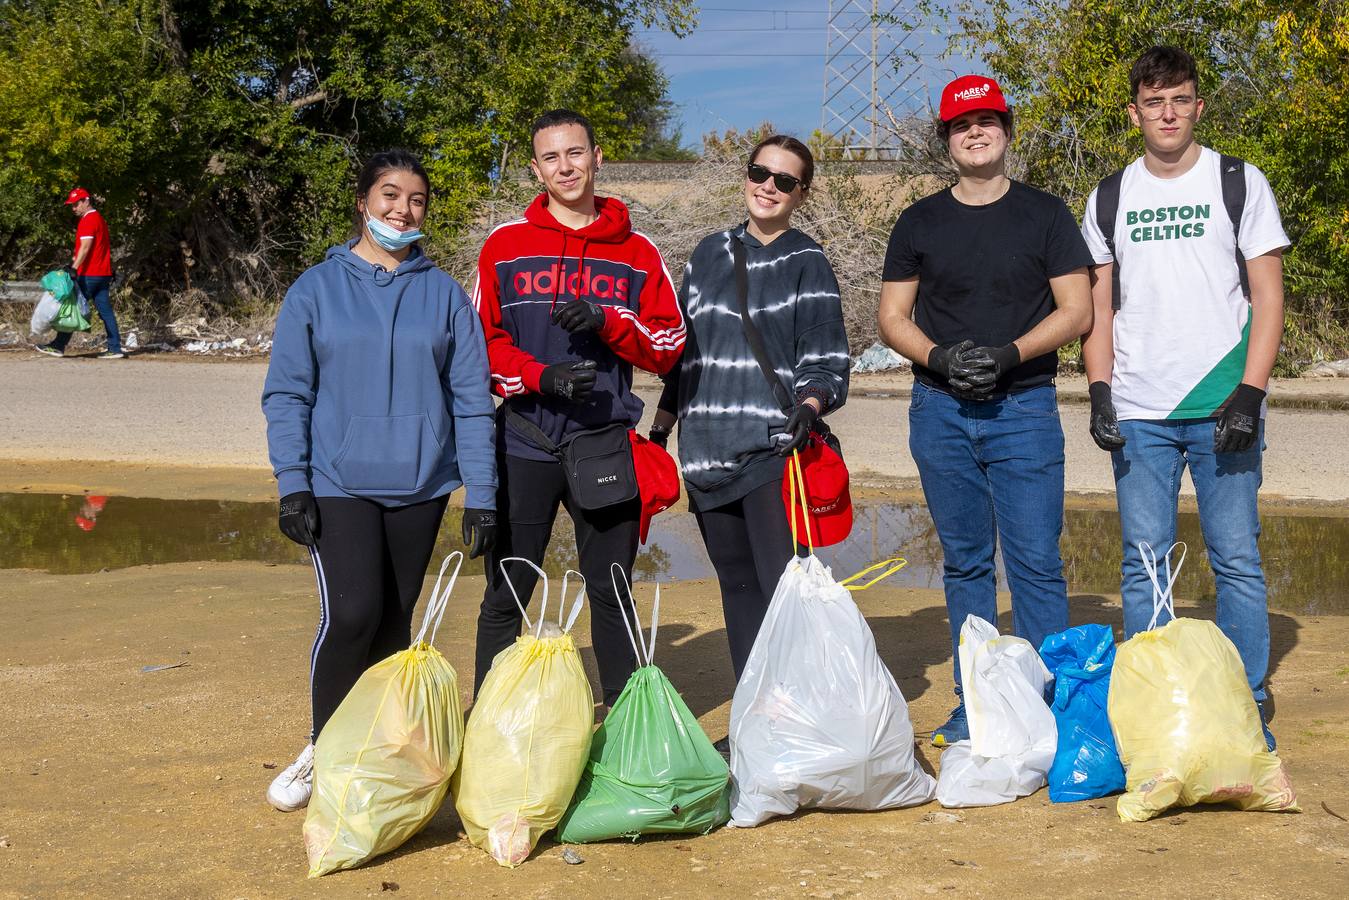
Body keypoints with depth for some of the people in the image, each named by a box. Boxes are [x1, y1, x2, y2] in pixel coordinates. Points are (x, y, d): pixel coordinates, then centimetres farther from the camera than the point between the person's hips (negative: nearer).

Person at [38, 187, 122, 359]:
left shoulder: (88, 220, -12)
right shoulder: (99, 218, 19)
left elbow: (85, 247, -22)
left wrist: (74, 268, -29)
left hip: (89, 274, -9)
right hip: (103, 273, 9)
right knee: (105, 311, 5)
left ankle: (58, 346, 3)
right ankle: (115, 349, 2)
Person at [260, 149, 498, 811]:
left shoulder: (445, 295, 6)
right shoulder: (316, 289, 3)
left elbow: (472, 401, 4)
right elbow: (287, 393, 1)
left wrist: (481, 498, -1)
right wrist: (292, 485, -9)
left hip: (420, 485, 2)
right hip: (339, 484, -2)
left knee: (394, 620, 7)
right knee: (352, 613, -15)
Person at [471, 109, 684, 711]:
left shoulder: (637, 253, 7)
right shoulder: (506, 246, 5)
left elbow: (668, 346, 4)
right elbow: (482, 341, 1)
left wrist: (606, 322, -13)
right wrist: (541, 376, -16)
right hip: (524, 444, -1)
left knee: (612, 593, 9)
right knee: (506, 596, 4)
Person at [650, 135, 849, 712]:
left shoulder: (807, 264, 2)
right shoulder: (711, 254, 14)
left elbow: (826, 363, -2)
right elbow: (683, 349, 19)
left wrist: (809, 407, -22)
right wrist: (661, 427, 16)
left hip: (773, 450, -5)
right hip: (708, 449, 5)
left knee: (784, 585, -11)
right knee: (737, 587, 10)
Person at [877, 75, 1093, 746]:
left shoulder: (1044, 214, 5)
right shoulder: (920, 222, 11)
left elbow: (1077, 310, 1)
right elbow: (892, 317, 10)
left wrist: (1008, 353, -14)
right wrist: (940, 357, -10)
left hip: (1024, 408, -2)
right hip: (940, 412, 3)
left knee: (1036, 561, -6)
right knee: (964, 562, 8)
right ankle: (975, 704, 17)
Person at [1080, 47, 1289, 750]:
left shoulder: (1240, 183, 4)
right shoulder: (1110, 198, 11)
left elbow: (1268, 297, 1)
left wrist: (1249, 394, -9)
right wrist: (1100, 391, 0)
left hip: (1221, 407, -2)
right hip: (1138, 412, 2)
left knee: (1236, 560, -1)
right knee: (1142, 562, 4)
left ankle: (1246, 705, 9)